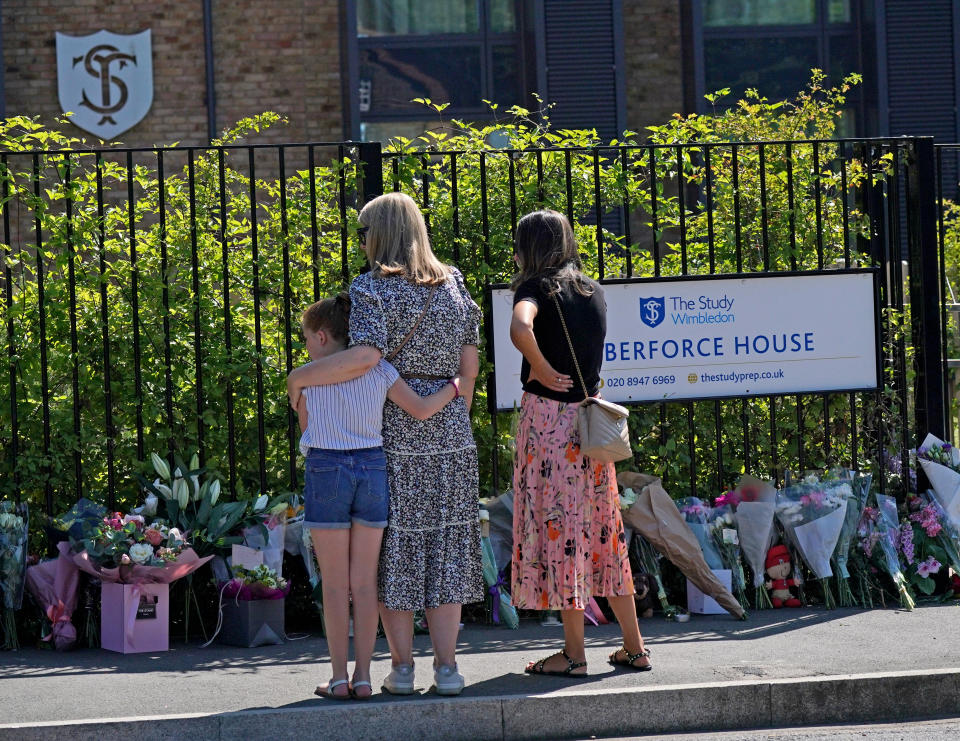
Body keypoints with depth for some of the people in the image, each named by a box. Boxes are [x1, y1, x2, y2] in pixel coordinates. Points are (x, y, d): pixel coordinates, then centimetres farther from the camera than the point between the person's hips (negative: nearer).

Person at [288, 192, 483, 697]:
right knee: (444, 542, 8)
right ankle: (446, 665, 6)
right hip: (448, 435, 4)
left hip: (386, 431, -4)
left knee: (391, 546, 4)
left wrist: (301, 376, -14)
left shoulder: (372, 289, -9)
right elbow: (469, 368, 9)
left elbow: (365, 357, -25)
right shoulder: (453, 286, 8)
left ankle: (402, 667, 5)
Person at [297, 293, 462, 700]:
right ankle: (363, 676, 7)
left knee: (335, 584, 4)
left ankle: (339, 677, 4)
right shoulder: (379, 369, 2)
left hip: (325, 469, -3)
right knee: (364, 582, 7)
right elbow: (420, 409, -3)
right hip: (373, 468, 3)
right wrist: (453, 387, 13)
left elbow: (306, 427, 8)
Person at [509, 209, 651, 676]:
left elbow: (521, 328, -30)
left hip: (547, 416, -7)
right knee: (602, 530, 13)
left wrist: (541, 370, -17)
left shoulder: (537, 287, -9)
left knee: (556, 529, -1)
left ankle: (574, 653, 2)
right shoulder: (594, 292, 12)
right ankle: (634, 647, 16)